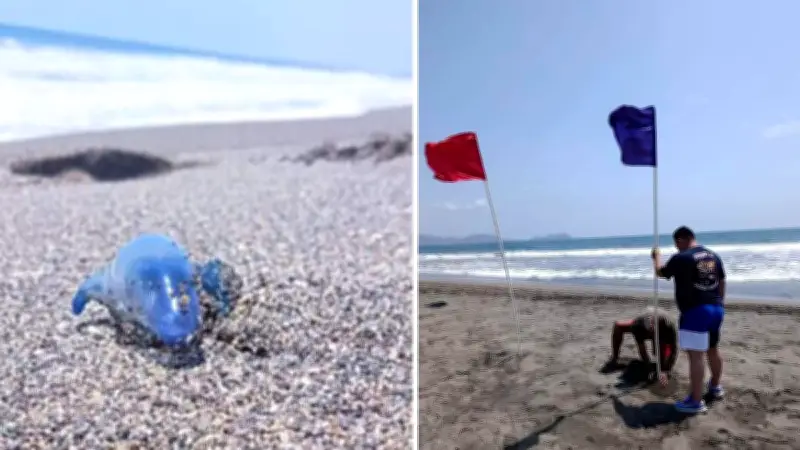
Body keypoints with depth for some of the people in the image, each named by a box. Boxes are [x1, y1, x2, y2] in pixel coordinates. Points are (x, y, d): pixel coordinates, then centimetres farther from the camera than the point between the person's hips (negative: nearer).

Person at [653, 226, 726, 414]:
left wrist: (656, 257, 21)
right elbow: (722, 281, 18)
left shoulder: (681, 258, -12)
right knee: (713, 349, 25)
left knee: (695, 356, -7)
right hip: (716, 309, 9)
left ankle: (696, 401, -5)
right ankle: (715, 386, 43)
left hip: (695, 311, -9)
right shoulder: (713, 256, 10)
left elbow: (660, 272, 2)